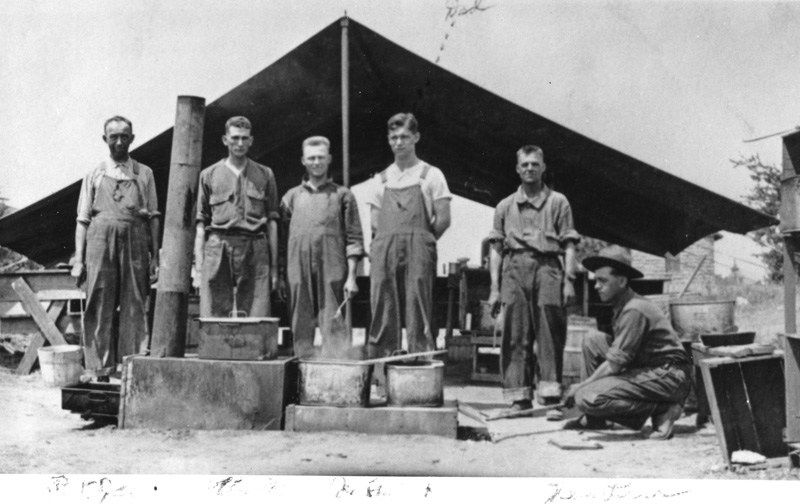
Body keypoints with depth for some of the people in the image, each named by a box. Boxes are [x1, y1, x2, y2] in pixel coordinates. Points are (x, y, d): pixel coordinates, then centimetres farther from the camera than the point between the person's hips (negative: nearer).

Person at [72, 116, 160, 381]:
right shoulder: (94, 175, 12)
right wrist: (78, 259, 3)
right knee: (100, 308, -1)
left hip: (135, 243, 0)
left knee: (134, 307, -1)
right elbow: (83, 220, 10)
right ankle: (100, 372, 4)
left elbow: (153, 218, 10)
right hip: (101, 242, 0)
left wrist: (155, 257, 3)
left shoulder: (144, 174, 13)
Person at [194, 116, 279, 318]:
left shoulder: (265, 175, 14)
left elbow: (272, 221, 11)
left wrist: (274, 266, 5)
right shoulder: (209, 175, 13)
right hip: (217, 250, 0)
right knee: (213, 320, -5)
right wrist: (198, 267, 2)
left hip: (255, 250, 0)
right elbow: (201, 223, 10)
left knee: (257, 321, -6)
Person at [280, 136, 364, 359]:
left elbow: (354, 238, 4)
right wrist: (279, 276, 11)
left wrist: (351, 276, -4)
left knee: (332, 324, -7)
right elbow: (282, 239, 16)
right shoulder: (291, 197, 15)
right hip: (298, 271, 3)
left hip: (332, 270, -2)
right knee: (301, 327, 3)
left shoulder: (342, 195, 9)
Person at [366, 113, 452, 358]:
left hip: (417, 254, -3)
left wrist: (421, 242, 6)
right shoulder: (381, 179, 19)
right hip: (384, 253, 3)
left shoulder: (430, 175, 9)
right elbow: (375, 224, 17)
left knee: (418, 318, -8)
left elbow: (443, 220, 4)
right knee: (383, 317, -1)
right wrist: (389, 244, 6)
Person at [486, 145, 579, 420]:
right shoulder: (505, 206, 16)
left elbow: (568, 245, 7)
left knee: (550, 336, -5)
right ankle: (519, 399, 6)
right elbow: (496, 248, 13)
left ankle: (552, 399, -3)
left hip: (547, 266, -1)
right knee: (515, 337, 0)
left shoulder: (558, 202, 12)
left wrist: (569, 280, -4)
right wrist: (494, 288, 5)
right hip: (514, 268, 2)